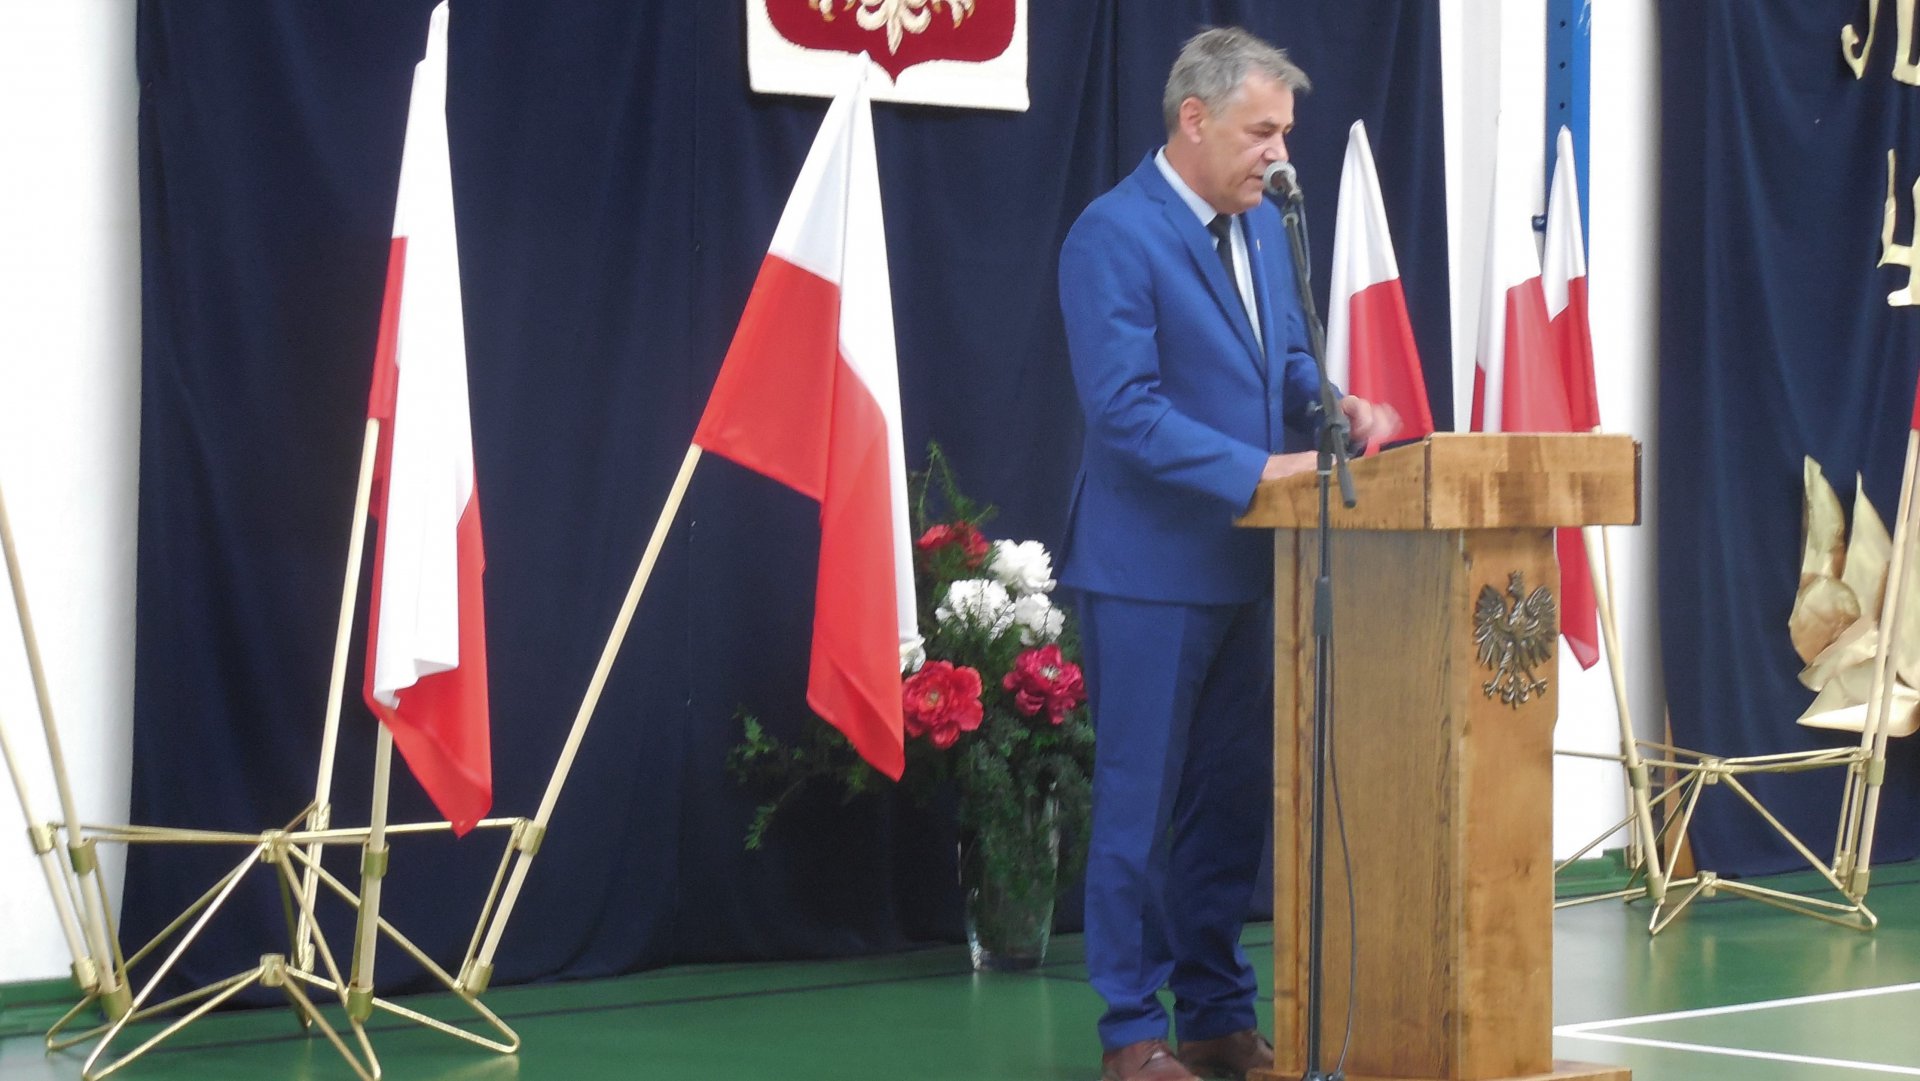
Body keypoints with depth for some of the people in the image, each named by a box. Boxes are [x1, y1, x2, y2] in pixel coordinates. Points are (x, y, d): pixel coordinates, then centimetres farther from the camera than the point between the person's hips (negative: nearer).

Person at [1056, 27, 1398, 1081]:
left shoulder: (1262, 225, 11)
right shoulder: (1113, 235, -15)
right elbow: (1125, 410, -21)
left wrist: (1336, 405, -2)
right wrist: (1260, 470, -25)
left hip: (1245, 563, 8)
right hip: (1151, 569, -8)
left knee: (1235, 797, 12)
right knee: (1141, 804, 0)